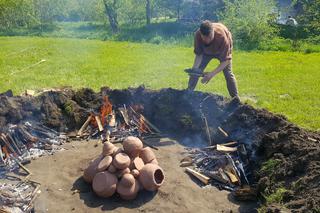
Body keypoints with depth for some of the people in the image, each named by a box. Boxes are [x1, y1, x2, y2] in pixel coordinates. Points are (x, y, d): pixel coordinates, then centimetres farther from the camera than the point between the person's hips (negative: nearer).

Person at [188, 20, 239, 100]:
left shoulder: (222, 36, -44)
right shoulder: (197, 35, -35)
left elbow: (225, 60, -39)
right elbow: (198, 54, -21)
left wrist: (212, 74, -50)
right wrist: (195, 67, -39)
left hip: (223, 50, -3)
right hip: (206, 51, 3)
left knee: (228, 74, -10)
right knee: (195, 71, -5)